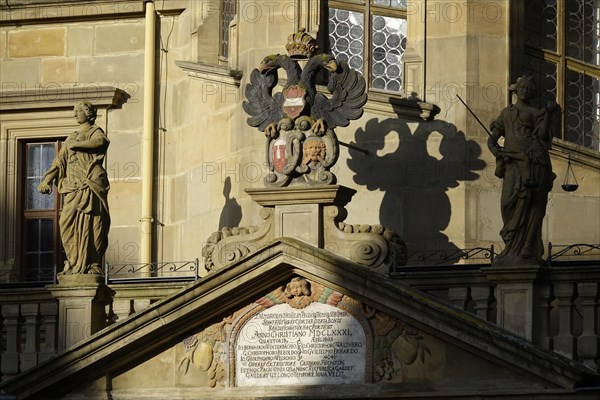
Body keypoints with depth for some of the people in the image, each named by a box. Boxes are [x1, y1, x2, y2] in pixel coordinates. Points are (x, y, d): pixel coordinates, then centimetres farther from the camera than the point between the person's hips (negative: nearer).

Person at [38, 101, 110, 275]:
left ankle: (93, 265, -8)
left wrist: (75, 145, -9)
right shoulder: (72, 138, 24)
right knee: (67, 222, -9)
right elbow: (59, 161, 20)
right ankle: (74, 263, -6)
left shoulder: (95, 132, 9)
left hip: (91, 186, -5)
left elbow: (100, 142, -17)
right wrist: (47, 180, 6)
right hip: (73, 188, 5)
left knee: (92, 225, -9)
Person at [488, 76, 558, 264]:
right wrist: (494, 148, -2)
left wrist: (548, 114, -3)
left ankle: (525, 253, -12)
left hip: (533, 163, -3)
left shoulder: (536, 113, 15)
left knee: (529, 207, -10)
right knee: (510, 203, -10)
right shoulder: (506, 113, 24)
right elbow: (492, 138, 19)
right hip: (513, 163, 3)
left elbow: (542, 135, -1)